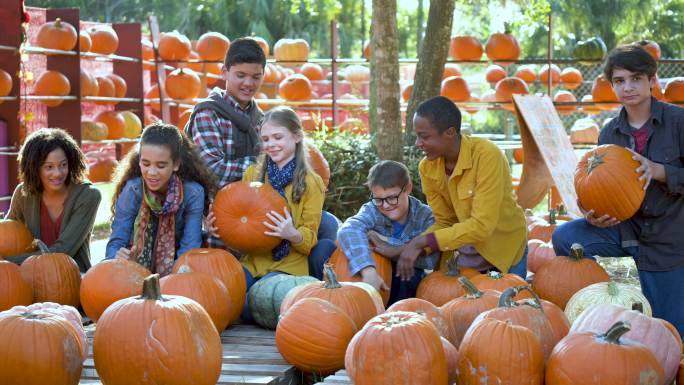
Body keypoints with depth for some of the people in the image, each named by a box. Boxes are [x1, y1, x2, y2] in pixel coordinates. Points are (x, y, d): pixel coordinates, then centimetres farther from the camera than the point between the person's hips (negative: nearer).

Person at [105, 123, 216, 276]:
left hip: (176, 270, 0)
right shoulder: (131, 191, -13)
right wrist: (117, 257, -37)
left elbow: (190, 248, -17)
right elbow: (116, 242, -13)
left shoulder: (193, 193, -15)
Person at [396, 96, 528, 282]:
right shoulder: (427, 167, -12)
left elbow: (482, 225, -32)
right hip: (467, 252, 4)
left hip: (505, 251, -4)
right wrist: (415, 248, -22)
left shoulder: (486, 156, -29)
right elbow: (444, 222, -4)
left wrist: (422, 241, -33)